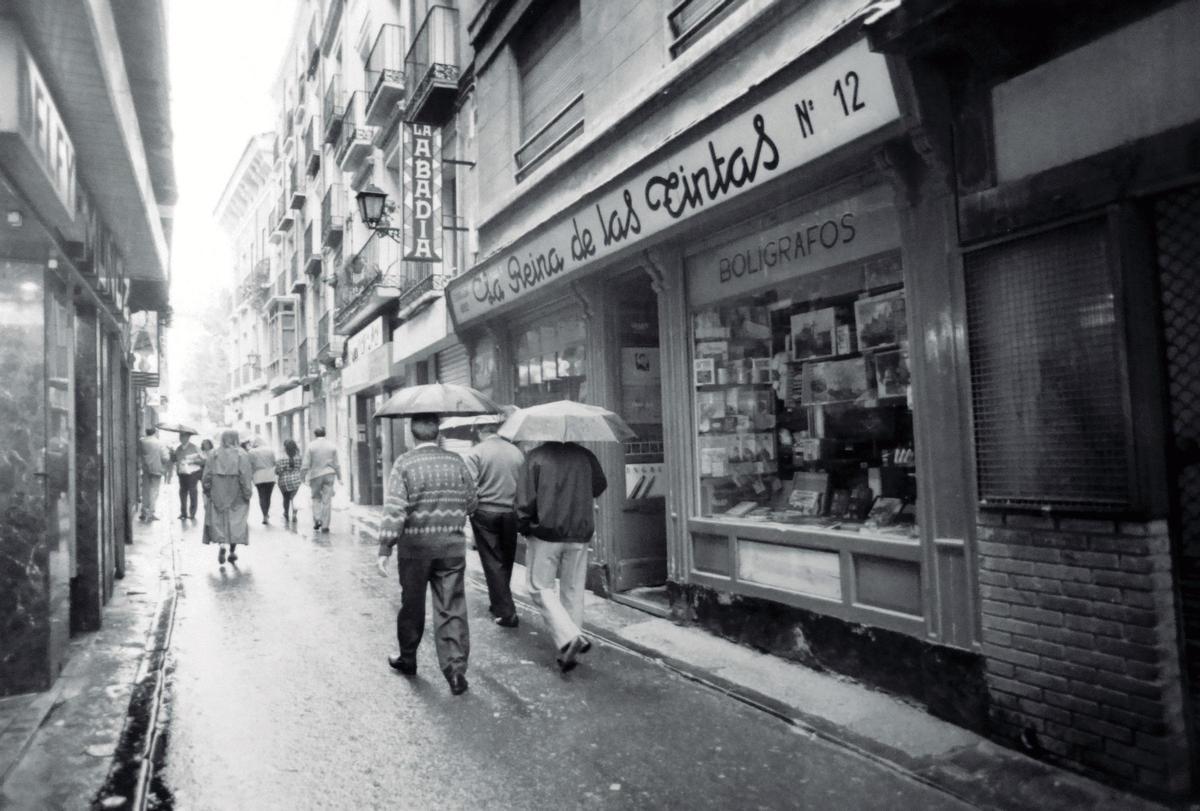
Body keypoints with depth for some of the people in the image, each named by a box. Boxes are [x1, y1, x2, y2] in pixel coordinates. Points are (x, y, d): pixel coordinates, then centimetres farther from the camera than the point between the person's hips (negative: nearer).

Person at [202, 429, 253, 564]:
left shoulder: (213, 455, -1)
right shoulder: (242, 455, -6)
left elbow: (207, 476, -2)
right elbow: (246, 477, -11)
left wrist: (207, 490, 9)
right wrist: (248, 493, -7)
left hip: (217, 493, 1)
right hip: (236, 494, 0)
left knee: (218, 520, 8)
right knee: (236, 520, 10)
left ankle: (221, 544, -14)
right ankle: (233, 551, 10)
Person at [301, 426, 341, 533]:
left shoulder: (310, 446, -3)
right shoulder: (332, 446, 3)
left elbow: (306, 464, -6)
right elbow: (336, 464, 3)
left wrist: (302, 477, 2)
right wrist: (339, 477, 10)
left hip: (315, 475, -1)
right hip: (329, 474, 1)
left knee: (316, 498, 18)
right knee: (326, 501, 1)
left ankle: (317, 519, 2)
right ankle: (325, 525, -1)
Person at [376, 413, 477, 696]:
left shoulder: (404, 464, -7)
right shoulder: (456, 461, 1)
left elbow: (394, 509, -15)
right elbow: (471, 503, 5)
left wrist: (385, 549, -14)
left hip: (415, 545, -1)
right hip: (452, 545, 1)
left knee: (412, 605, 15)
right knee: (452, 609, 5)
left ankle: (407, 659, 32)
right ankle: (455, 669, 0)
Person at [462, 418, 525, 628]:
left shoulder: (474, 453, -9)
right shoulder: (517, 452, 4)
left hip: (485, 513, -4)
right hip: (511, 513, 4)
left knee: (493, 562, 2)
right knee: (506, 561, 17)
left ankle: (506, 612, -1)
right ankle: (499, 604, 32)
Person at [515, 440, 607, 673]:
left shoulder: (536, 456, -7)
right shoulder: (586, 456, 3)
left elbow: (525, 498, -10)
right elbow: (600, 486, 16)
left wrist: (523, 526, 3)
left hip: (545, 533, -3)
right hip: (579, 535, 4)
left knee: (540, 588, 6)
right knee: (573, 592, 13)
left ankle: (569, 638, -12)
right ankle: (569, 652, 18)